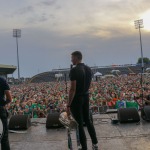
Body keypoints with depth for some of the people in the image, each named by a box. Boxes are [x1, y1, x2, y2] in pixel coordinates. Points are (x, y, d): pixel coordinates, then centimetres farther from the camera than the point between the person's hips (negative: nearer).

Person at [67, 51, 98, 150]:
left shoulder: (74, 70, -19)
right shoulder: (88, 69, 6)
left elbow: (73, 89, -22)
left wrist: (68, 105, -18)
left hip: (76, 99, -8)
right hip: (86, 97, 8)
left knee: (79, 124, 3)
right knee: (87, 120, 21)